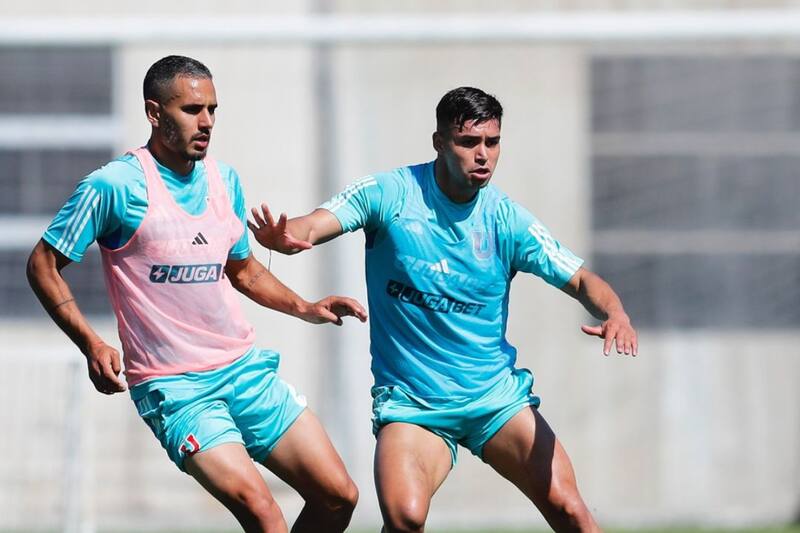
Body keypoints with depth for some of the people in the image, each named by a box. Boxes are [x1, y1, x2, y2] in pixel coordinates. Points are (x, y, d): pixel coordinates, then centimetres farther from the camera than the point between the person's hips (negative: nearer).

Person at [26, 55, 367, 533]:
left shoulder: (225, 180, 9)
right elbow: (44, 265, -5)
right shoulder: (115, 186, -11)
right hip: (172, 386, -6)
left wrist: (305, 309, 10)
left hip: (245, 368, 7)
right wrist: (91, 344, -16)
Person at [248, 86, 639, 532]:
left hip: (495, 396, 2)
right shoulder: (389, 195, -6)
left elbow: (582, 281, -1)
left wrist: (616, 314, -23)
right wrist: (284, 236, -39)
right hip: (409, 403, -2)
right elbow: (312, 228, -14)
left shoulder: (507, 220, -2)